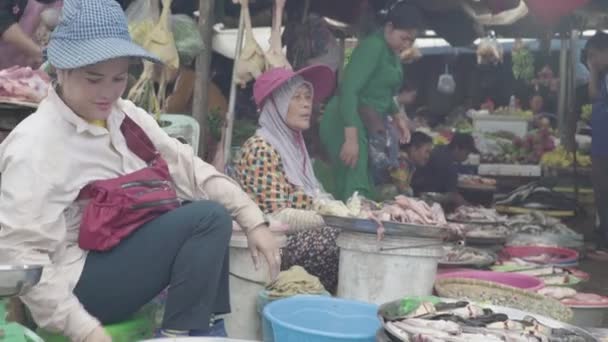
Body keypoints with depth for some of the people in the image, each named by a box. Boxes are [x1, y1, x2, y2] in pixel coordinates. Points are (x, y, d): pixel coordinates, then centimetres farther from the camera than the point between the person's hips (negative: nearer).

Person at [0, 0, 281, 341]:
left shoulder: (125, 116, 3)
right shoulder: (34, 145, -20)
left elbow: (189, 166, 1)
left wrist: (254, 220, -9)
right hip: (81, 281, -8)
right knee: (209, 218, -19)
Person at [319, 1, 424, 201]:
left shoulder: (392, 53, 14)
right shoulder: (373, 46, -15)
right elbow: (349, 89, -25)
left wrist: (397, 116, 18)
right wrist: (351, 138, -31)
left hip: (370, 124, 10)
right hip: (348, 124, -10)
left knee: (370, 187, 8)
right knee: (355, 189, -15)